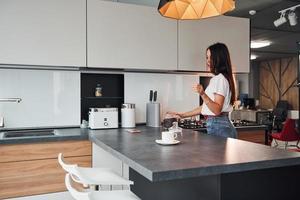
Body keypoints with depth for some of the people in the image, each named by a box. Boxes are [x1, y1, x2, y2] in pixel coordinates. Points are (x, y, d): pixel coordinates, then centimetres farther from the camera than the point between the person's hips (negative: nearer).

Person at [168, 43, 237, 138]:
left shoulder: (220, 78, -12)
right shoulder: (215, 79, 17)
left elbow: (217, 110, -21)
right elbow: (205, 107, 18)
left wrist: (203, 94, -33)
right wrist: (183, 115, 17)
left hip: (218, 127, -9)